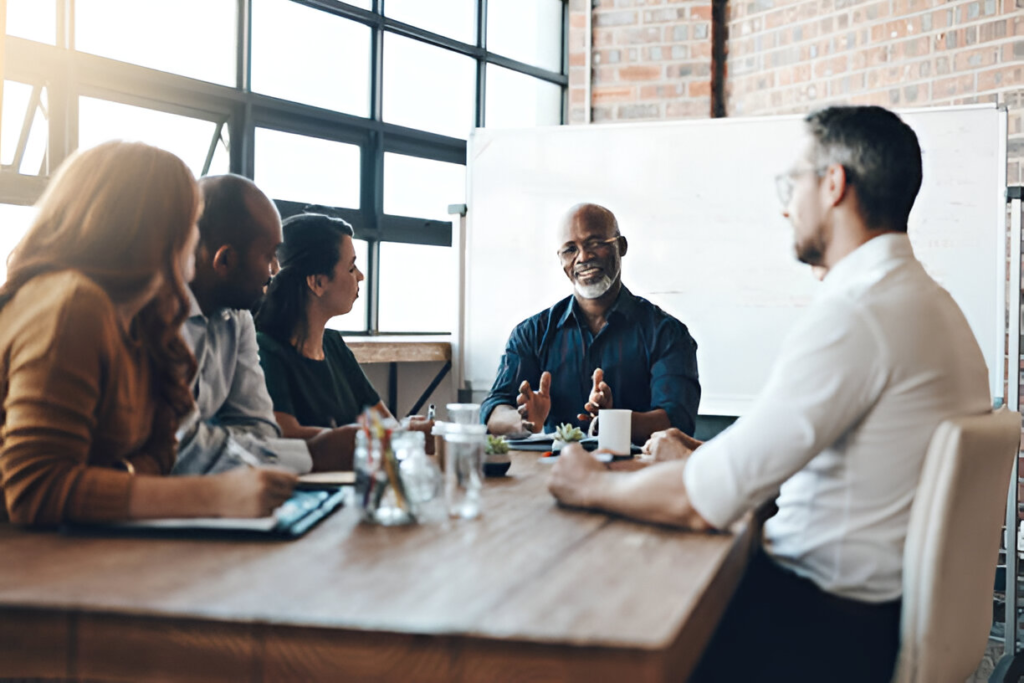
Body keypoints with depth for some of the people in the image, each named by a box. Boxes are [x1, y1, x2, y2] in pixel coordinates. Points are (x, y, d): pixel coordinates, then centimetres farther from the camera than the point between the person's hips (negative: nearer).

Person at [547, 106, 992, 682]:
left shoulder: (856, 316, -23)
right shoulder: (932, 303, 11)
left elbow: (704, 501, -25)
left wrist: (593, 484, -7)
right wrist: (702, 458, 12)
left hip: (836, 627, -10)